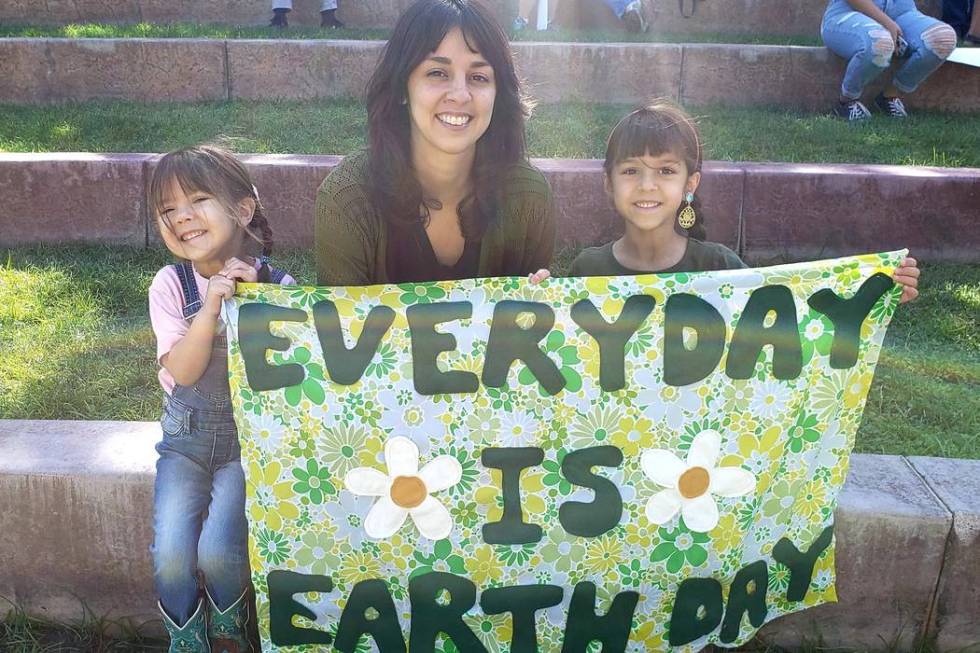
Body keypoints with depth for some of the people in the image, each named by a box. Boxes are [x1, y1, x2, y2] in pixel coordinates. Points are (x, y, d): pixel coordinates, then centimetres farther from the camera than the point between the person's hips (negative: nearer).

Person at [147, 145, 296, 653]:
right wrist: (211, 307, -28)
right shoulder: (171, 285, -7)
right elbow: (183, 371, -18)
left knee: (218, 549, -18)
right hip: (186, 439, 2)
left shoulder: (277, 286, -10)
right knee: (171, 555, -14)